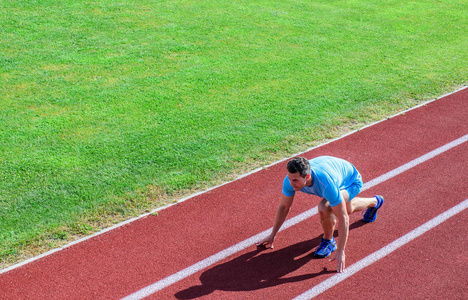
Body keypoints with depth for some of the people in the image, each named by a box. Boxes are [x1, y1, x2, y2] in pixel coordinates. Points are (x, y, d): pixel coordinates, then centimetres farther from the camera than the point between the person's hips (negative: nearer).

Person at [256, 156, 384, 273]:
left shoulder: (326, 184, -48)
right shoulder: (291, 179, -31)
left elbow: (343, 218, -41)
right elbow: (283, 207, -13)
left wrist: (340, 252, -39)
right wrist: (272, 235, -7)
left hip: (352, 181, -6)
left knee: (324, 208, -34)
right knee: (348, 209, 35)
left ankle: (329, 241, -3)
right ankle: (374, 202, 68)